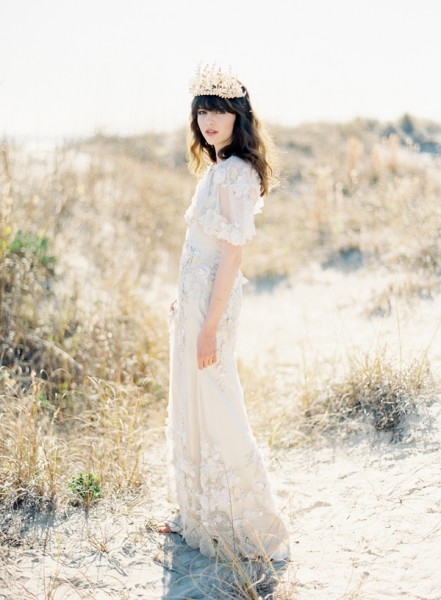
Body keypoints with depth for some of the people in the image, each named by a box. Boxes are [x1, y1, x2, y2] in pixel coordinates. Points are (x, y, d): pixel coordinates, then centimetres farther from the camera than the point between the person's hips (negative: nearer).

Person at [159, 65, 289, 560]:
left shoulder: (236, 173, -17)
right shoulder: (216, 170, 12)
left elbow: (232, 254, -20)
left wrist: (210, 326, -21)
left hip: (211, 304, -10)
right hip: (194, 301, 10)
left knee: (213, 415, -1)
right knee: (191, 411, 17)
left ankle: (250, 528, 14)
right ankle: (199, 517, 32)